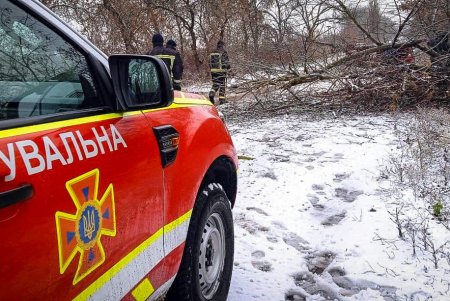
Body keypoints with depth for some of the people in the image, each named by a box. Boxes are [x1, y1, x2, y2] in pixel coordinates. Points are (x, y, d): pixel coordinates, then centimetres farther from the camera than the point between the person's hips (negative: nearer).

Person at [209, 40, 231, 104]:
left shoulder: (212, 53, 11)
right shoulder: (224, 52, -8)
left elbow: (210, 63, 13)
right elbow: (226, 62, -10)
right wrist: (228, 67, 6)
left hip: (213, 70, 5)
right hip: (221, 71, -5)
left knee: (215, 84, 14)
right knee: (222, 85, 4)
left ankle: (212, 93, -10)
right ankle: (222, 99, 5)